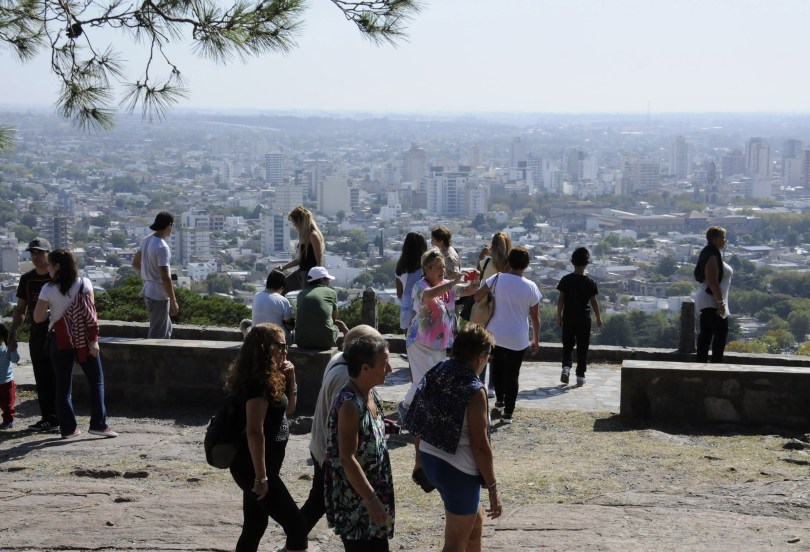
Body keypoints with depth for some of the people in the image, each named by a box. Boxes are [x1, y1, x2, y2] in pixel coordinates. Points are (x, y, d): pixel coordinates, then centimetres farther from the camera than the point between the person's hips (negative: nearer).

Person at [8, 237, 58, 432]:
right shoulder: (27, 279, 11)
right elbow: (21, 309, 17)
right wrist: (12, 333, 11)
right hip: (36, 333, 5)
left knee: (57, 378, -5)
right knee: (41, 378, 5)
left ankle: (58, 419, -1)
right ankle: (47, 418, 10)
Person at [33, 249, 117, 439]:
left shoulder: (48, 289, -6)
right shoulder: (84, 284, -4)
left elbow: (38, 318, -4)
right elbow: (90, 313, -10)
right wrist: (94, 339, -10)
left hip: (59, 341, 0)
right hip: (82, 339, 0)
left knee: (63, 385, 8)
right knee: (96, 380, 8)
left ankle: (68, 428, 9)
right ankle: (98, 424, 2)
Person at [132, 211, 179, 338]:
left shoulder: (147, 240, 4)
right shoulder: (162, 248, -23)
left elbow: (135, 263, 17)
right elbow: (165, 278, -25)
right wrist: (173, 302, -19)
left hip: (148, 291, 9)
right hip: (159, 295, -9)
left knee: (166, 328, 22)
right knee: (158, 334, 0)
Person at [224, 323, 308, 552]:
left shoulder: (267, 379, 10)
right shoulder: (258, 383, -19)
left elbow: (289, 408, 25)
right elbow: (254, 432, -25)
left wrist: (290, 378, 9)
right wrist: (261, 477, -24)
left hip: (254, 467, 10)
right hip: (253, 468, -10)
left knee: (255, 527, 15)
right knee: (296, 524, -7)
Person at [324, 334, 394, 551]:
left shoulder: (370, 394, 5)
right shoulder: (350, 404, -25)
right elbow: (347, 459, -26)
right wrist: (371, 500, -24)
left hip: (372, 489, 9)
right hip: (353, 498, -9)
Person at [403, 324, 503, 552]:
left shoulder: (435, 375, 2)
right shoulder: (474, 390, -22)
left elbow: (420, 423, 11)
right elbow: (480, 446, -20)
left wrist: (419, 461, 23)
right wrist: (493, 489, -13)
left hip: (430, 458, 8)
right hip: (458, 469, -8)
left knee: (475, 520, 27)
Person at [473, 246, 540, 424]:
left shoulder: (497, 279, -9)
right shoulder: (530, 287, -10)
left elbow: (477, 296, -3)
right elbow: (535, 316, -3)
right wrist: (536, 340, 8)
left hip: (495, 334, 2)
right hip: (518, 339, -1)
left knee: (497, 367, 25)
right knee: (513, 375, 7)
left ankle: (499, 400, 36)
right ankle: (508, 413, 7)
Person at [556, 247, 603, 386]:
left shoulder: (565, 280, -5)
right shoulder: (590, 282, -7)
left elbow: (561, 299, -3)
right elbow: (593, 301, -3)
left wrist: (559, 316, 7)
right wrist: (598, 318, 8)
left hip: (568, 318, 1)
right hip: (584, 319, -1)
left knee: (567, 345, 14)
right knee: (582, 348, 6)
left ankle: (566, 366, -8)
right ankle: (580, 376, 6)